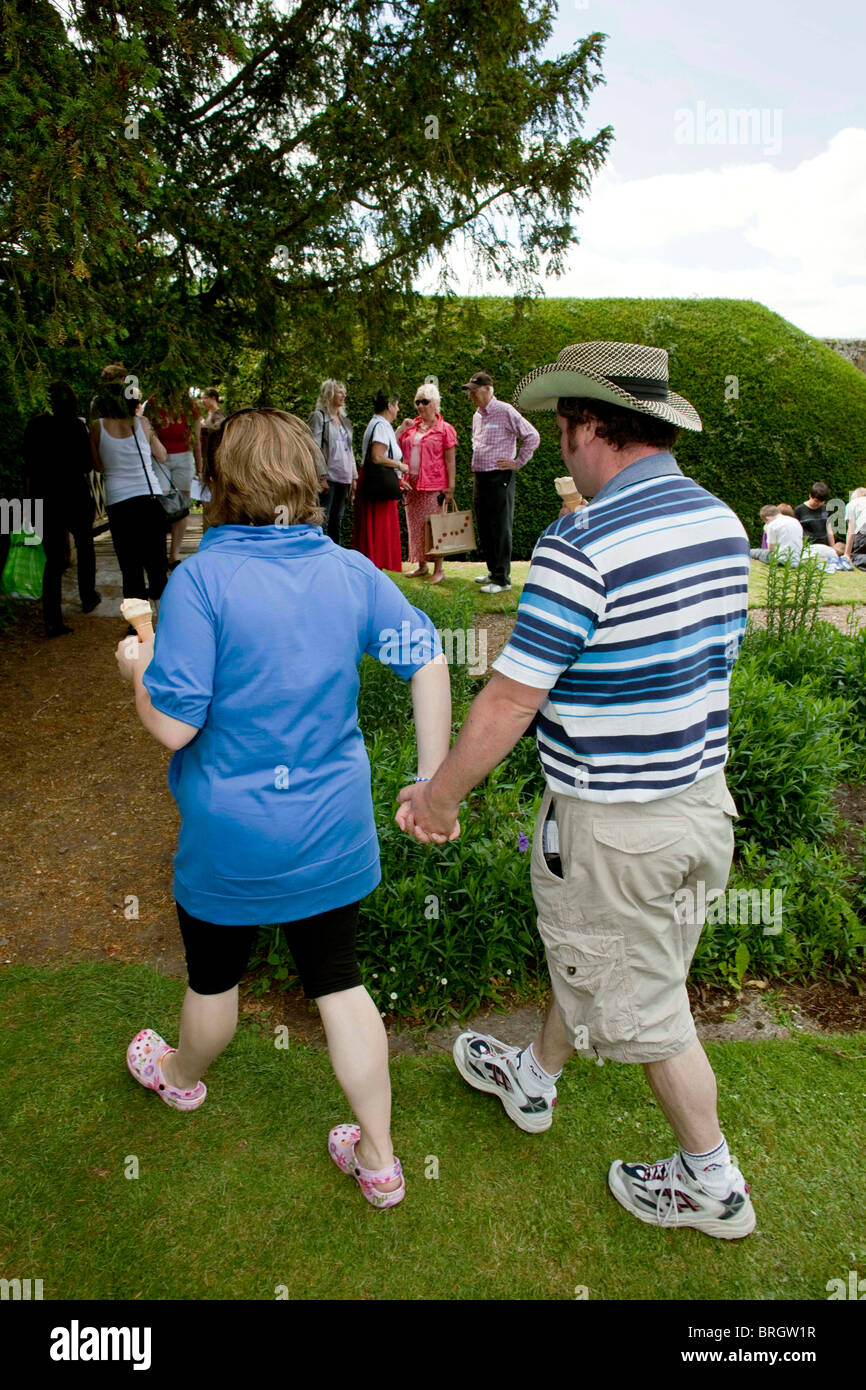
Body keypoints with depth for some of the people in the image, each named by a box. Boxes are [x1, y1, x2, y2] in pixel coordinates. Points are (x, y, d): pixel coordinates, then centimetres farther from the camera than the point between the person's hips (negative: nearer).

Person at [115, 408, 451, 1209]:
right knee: (340, 983, 17)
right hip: (333, 829, 3)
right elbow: (428, 661, -6)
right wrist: (433, 778, 0)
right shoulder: (352, 573, -5)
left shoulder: (201, 579, -18)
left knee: (215, 979, 23)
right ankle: (379, 1161, 30)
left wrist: (137, 669, 0)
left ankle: (182, 1077, 55)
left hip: (232, 834, -3)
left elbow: (173, 725, -20)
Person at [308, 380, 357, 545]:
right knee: (321, 520, -10)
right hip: (327, 477, -7)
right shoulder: (319, 417, -2)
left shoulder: (345, 420, 19)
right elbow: (314, 449, -10)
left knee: (337, 522, 10)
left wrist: (354, 477, 14)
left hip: (343, 478, 7)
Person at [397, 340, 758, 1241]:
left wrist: (441, 796, -7)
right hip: (703, 793, 8)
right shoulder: (722, 523, 0)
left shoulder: (582, 547, -25)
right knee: (588, 956, 27)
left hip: (614, 824, -8)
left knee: (643, 1004, 14)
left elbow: (507, 703, -22)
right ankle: (533, 1079, 51)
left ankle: (712, 1184, 36)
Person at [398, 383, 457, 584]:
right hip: (412, 484, 6)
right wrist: (402, 428, 0)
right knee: (415, 525, 10)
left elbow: (450, 461, -5)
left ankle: (438, 569, 2)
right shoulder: (411, 427, 13)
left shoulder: (445, 429, -2)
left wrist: (450, 487, -12)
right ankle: (421, 565, 21)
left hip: (434, 485, -6)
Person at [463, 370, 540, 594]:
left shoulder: (505, 411, -10)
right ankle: (493, 571, 25)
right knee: (484, 529, 13)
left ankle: (502, 579, -2)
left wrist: (518, 462, -9)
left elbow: (532, 436, -11)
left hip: (499, 478, -8)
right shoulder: (477, 416, 15)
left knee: (501, 530, -6)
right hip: (480, 478, 9)